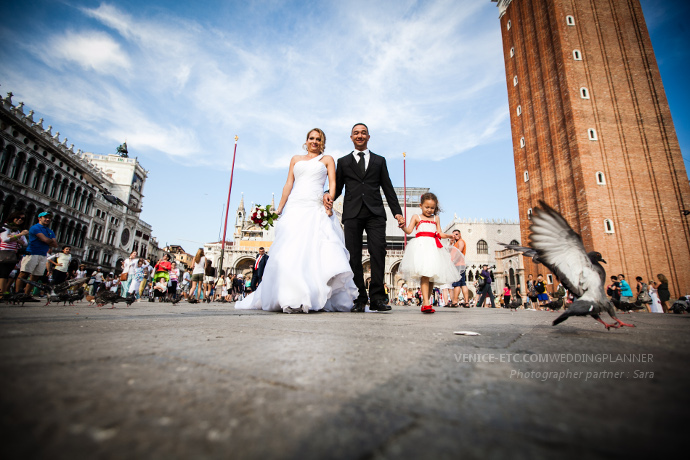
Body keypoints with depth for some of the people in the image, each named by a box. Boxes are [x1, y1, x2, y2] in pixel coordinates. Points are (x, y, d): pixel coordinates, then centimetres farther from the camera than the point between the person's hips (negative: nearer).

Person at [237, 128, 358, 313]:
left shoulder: (327, 160, 18)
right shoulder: (296, 159, 23)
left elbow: (333, 183, 6)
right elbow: (288, 185, 16)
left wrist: (330, 197, -14)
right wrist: (279, 208, 8)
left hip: (316, 209, -2)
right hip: (295, 208, 2)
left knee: (317, 250, -14)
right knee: (291, 251, -8)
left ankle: (316, 297, -11)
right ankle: (292, 299, -5)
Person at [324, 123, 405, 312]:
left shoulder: (379, 161, 20)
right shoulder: (343, 161, 20)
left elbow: (388, 189, 15)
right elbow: (338, 187, 16)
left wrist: (397, 212, 5)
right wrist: (328, 194, -8)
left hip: (375, 213, 0)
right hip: (352, 213, 1)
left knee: (378, 253, -12)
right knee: (354, 256, -3)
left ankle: (377, 298, -6)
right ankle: (359, 299, 4)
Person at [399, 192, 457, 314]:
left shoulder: (436, 219, 22)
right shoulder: (416, 217, 12)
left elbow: (439, 234, 17)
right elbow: (409, 230, 1)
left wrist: (448, 236, -1)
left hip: (433, 247, 5)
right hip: (421, 246, -4)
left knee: (432, 275, 3)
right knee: (424, 273, -20)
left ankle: (426, 302, 12)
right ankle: (426, 303, -26)